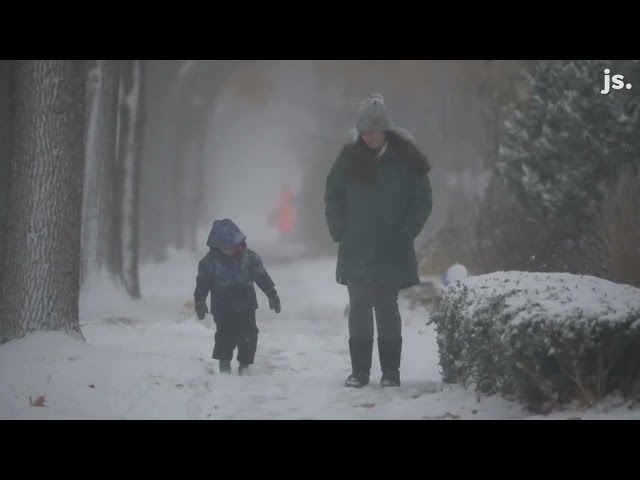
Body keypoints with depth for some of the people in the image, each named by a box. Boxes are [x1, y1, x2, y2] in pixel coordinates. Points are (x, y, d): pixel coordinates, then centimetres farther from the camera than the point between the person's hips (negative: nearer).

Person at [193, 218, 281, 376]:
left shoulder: (249, 257, -3)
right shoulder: (210, 261, -7)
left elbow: (262, 276, 4)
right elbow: (202, 283, -1)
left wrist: (272, 294, 6)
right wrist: (199, 302, -2)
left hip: (246, 305, 2)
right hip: (223, 308, -2)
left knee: (249, 334, -1)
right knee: (226, 335, -4)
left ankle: (244, 364, 13)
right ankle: (224, 362, 17)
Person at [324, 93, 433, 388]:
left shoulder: (404, 158, -5)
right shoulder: (350, 157, 1)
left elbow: (422, 200, 0)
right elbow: (333, 195, 9)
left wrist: (405, 233, -7)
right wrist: (339, 231, 0)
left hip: (391, 252, -2)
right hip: (356, 252, 2)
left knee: (386, 308, 3)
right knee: (359, 308, 3)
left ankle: (390, 371, 10)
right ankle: (359, 371, 8)